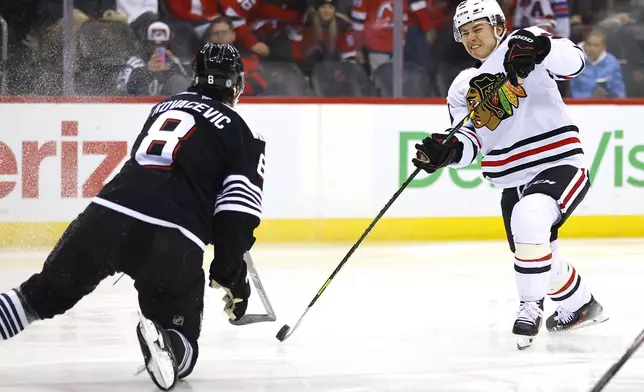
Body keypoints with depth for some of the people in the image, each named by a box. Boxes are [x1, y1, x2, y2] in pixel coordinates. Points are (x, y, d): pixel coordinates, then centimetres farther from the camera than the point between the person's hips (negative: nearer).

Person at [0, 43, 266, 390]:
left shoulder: (165, 107, 25)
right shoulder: (243, 137, 9)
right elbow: (237, 215, 1)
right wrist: (231, 274, 11)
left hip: (105, 217, 4)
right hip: (172, 243, -4)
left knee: (45, 293, 22)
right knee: (182, 336, 11)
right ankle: (165, 342, -24)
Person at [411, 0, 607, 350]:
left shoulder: (522, 48, -6)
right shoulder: (463, 87, 11)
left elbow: (573, 62, -23)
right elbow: (469, 141, 3)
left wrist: (540, 46, -43)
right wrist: (447, 151, -20)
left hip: (559, 166, -7)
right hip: (513, 182, 7)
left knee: (529, 220, -34)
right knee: (536, 258, 16)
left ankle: (531, 307, -20)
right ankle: (581, 307, 45)